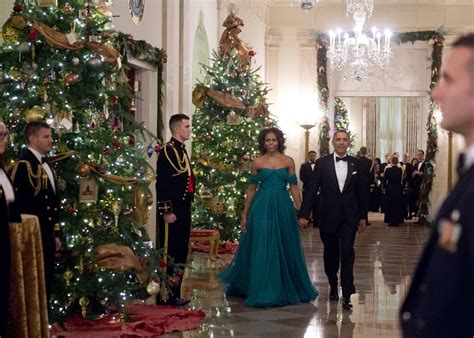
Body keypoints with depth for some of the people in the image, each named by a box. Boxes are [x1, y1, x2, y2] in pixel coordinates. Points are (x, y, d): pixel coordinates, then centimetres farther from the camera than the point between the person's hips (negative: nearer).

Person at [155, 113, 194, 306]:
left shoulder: (182, 150, 17)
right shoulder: (168, 150, -12)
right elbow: (162, 184, -18)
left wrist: (187, 208, 17)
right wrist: (167, 211, -20)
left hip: (183, 210, 10)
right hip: (172, 212, -10)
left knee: (180, 254, 13)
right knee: (169, 254, -5)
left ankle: (175, 294, 21)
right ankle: (165, 296, 0)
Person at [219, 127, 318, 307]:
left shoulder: (288, 161, 4)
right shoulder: (257, 162, 3)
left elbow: (294, 187, 3)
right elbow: (252, 189, 7)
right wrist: (245, 214, 6)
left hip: (283, 208, 1)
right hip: (262, 208, -1)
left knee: (284, 249, 8)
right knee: (261, 250, -1)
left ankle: (287, 289, 23)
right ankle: (263, 292, 8)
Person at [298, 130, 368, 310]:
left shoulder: (356, 164, 4)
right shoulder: (322, 163, 0)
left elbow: (362, 192, 6)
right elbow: (312, 190, -3)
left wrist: (363, 217, 5)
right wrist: (304, 214, -9)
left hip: (349, 218, 0)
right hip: (328, 217, 0)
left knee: (347, 253, -9)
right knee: (330, 254, 11)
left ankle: (347, 295, -9)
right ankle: (333, 287, 32)